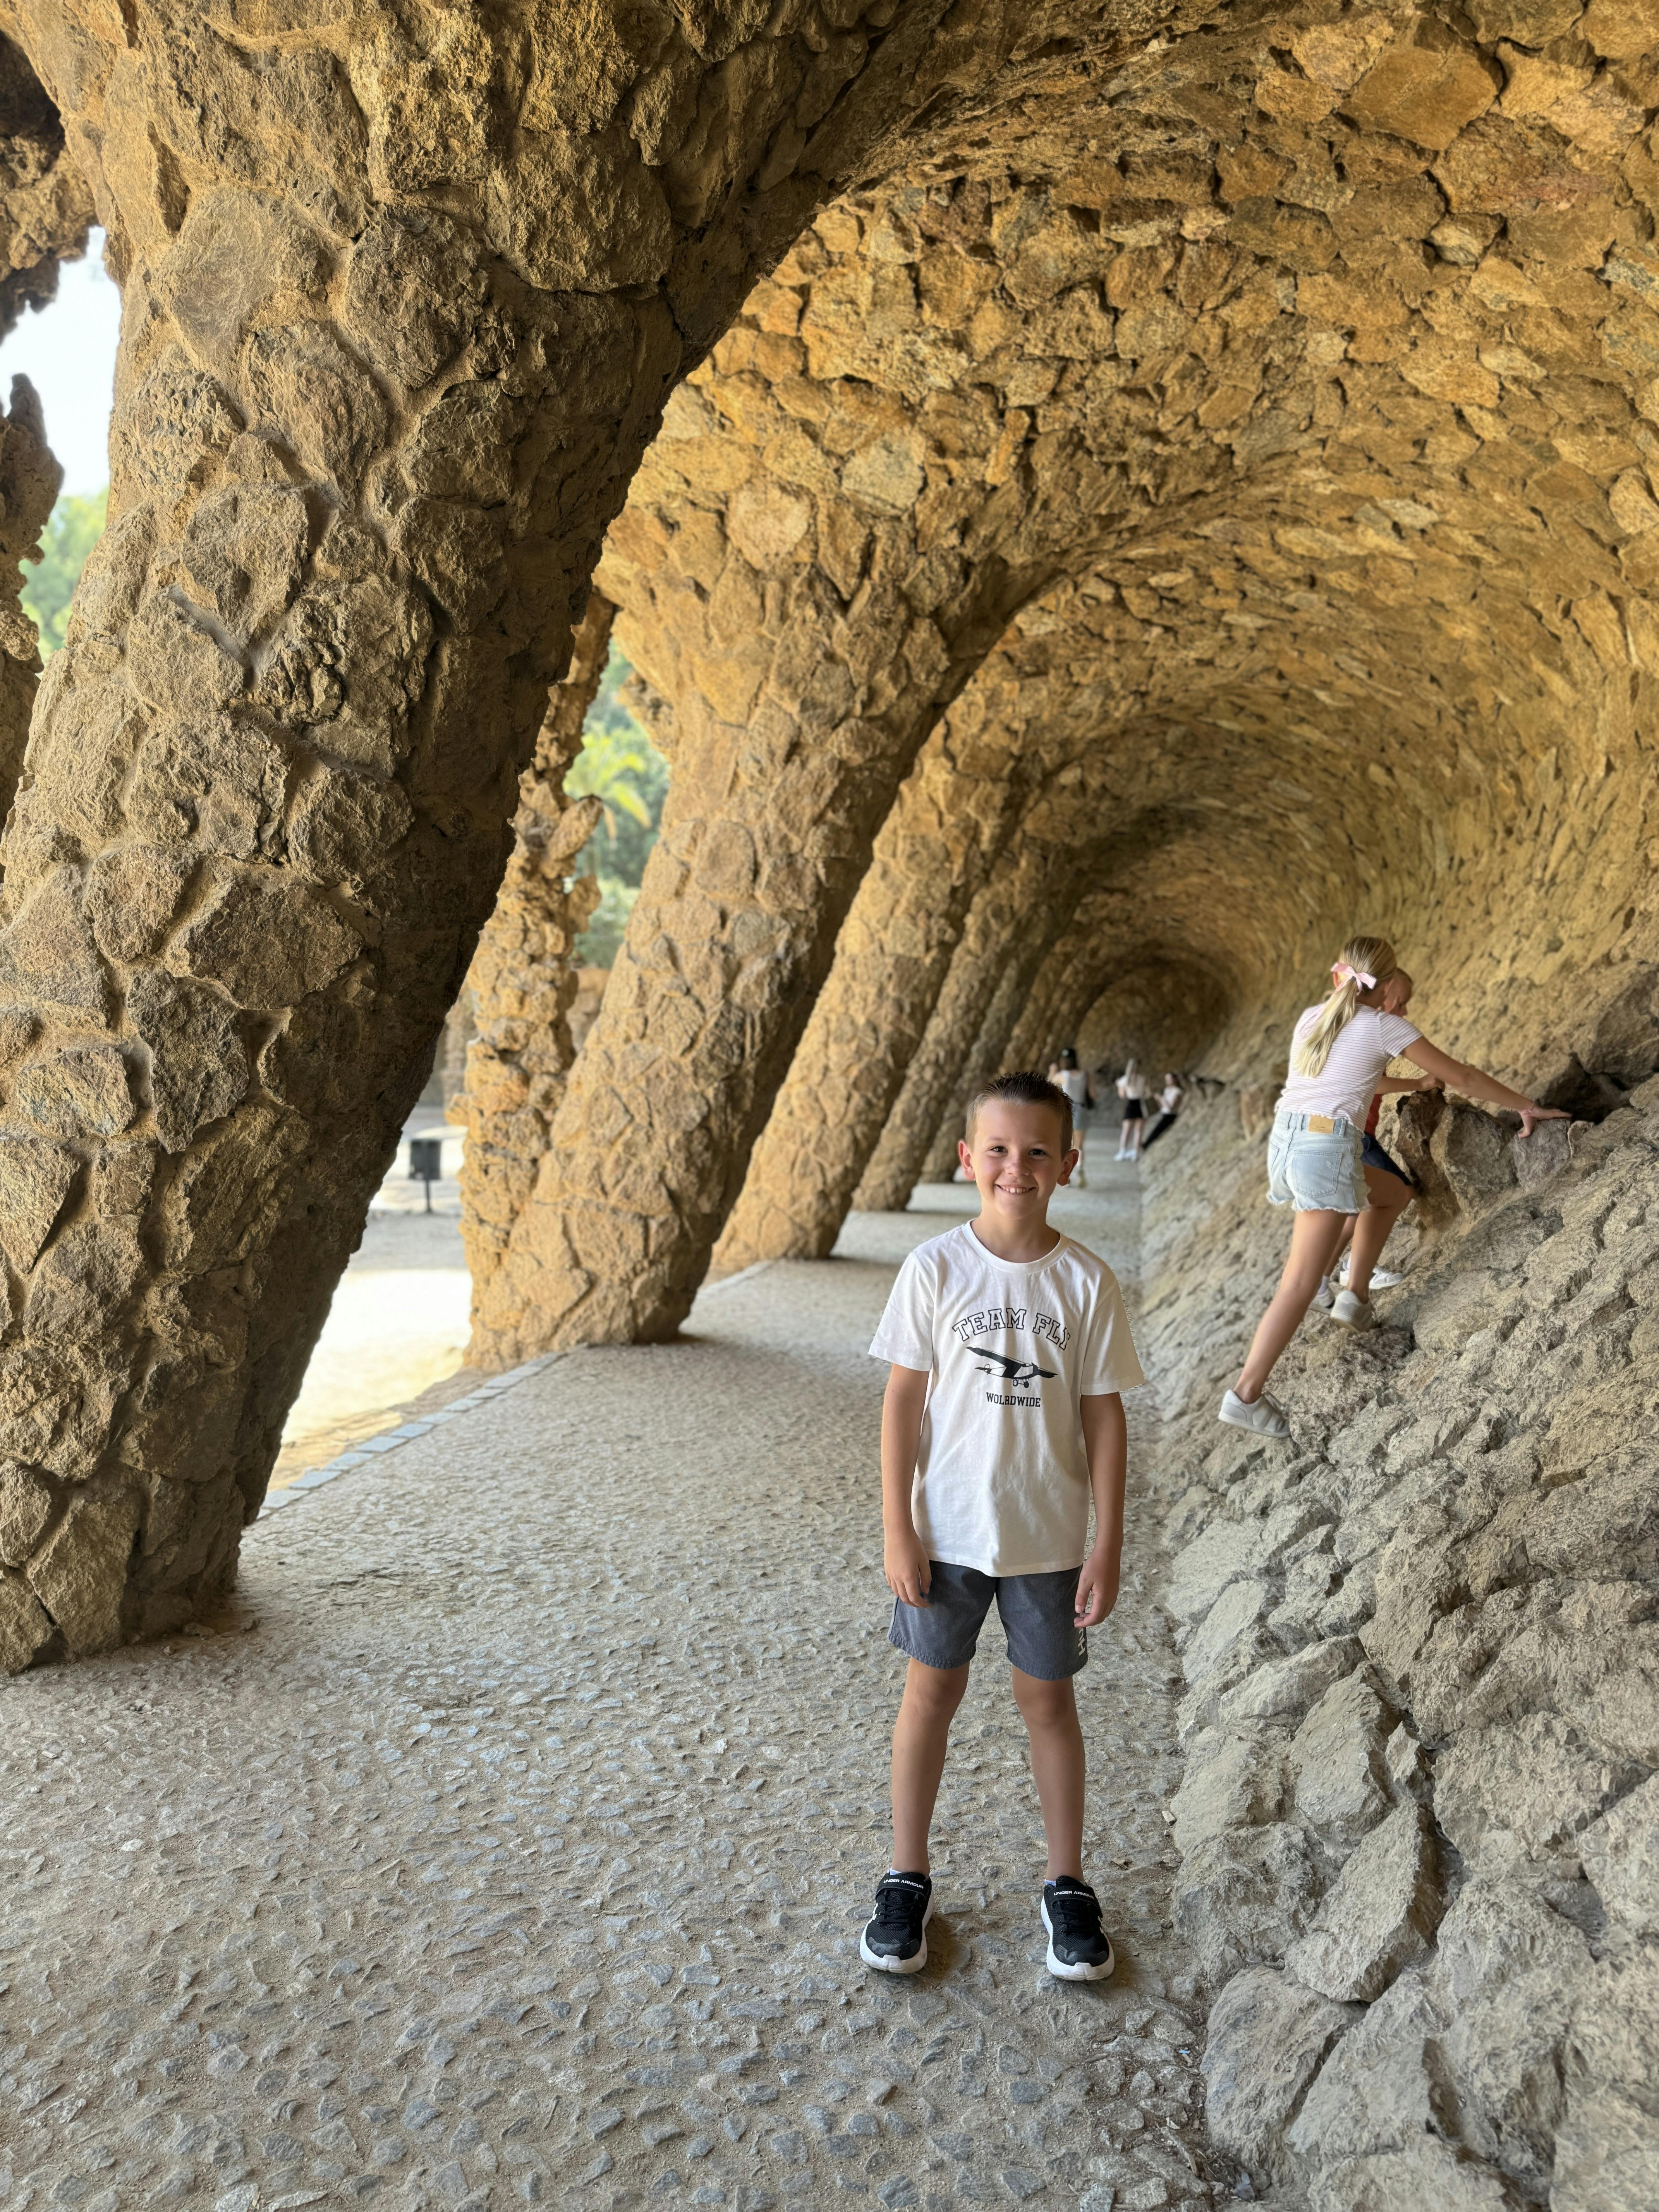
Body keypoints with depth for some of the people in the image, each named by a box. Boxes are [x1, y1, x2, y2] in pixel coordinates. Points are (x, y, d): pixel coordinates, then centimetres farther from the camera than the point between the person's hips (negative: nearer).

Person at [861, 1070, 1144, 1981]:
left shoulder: (1086, 1282, -8)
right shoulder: (935, 1268, -10)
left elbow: (1103, 1417, -3)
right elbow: (903, 1401, -6)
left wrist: (1108, 1546, -3)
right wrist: (896, 1530, -7)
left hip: (1048, 1537, 0)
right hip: (946, 1530, 0)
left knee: (1048, 1699, 14)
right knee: (930, 1692, 12)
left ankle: (1066, 1886, 31)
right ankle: (906, 1880, 29)